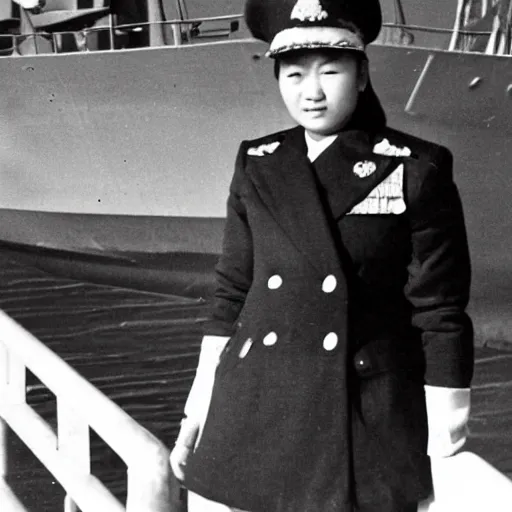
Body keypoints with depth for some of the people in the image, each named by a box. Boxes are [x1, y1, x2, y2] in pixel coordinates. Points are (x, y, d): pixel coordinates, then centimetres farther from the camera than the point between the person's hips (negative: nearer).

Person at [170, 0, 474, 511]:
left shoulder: (416, 169, -7)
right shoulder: (256, 166, 5)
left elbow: (440, 314, -5)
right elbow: (232, 296, 9)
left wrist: (444, 442, -5)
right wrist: (198, 413, 9)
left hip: (366, 425, -3)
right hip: (253, 413, 4)